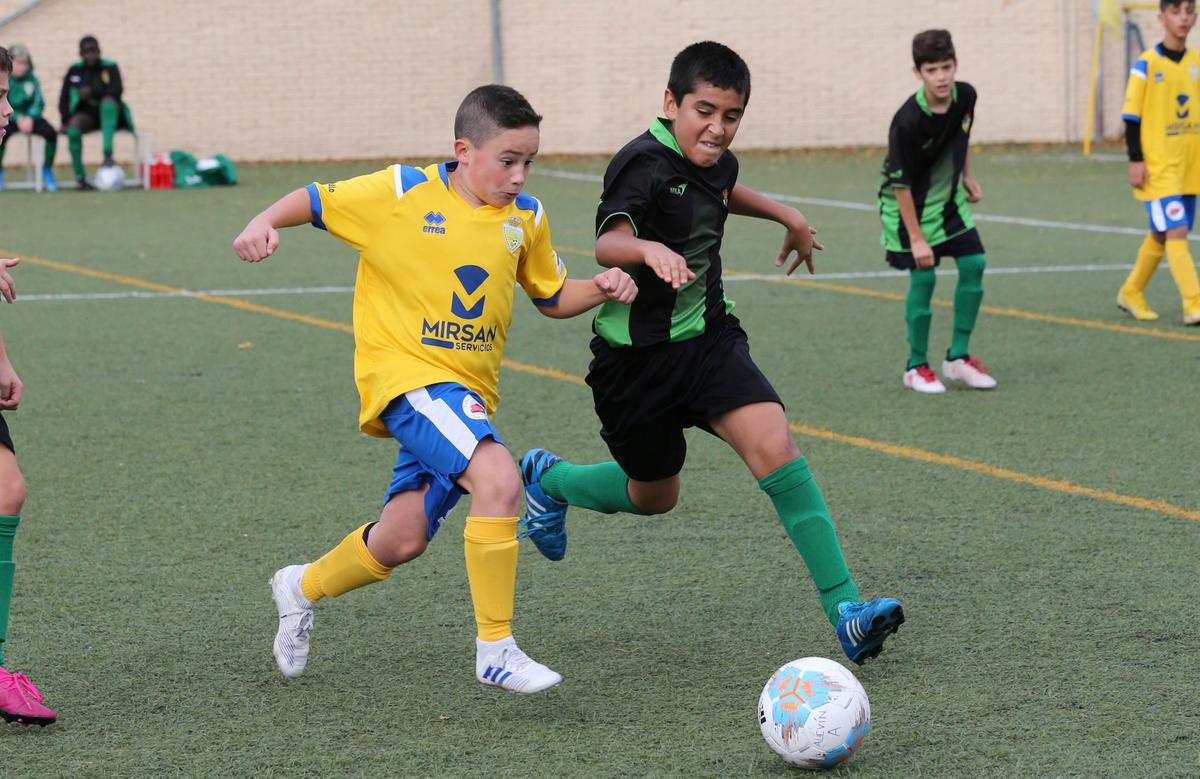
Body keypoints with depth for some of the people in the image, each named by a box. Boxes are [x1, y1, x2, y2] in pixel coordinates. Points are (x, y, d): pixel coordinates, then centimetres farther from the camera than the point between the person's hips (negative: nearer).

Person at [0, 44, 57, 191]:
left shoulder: (32, 79, 0)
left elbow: (39, 103, -3)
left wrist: (30, 118, -21)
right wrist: (17, 118, -24)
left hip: (28, 117, 3)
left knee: (51, 132, -22)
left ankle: (47, 171, -2)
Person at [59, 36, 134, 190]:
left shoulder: (110, 67, -2)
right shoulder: (74, 70, 5)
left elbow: (117, 90, -17)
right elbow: (64, 98, 3)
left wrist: (93, 92, -29)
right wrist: (65, 121, -10)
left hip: (109, 113, -1)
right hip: (86, 114, 1)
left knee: (108, 100, -36)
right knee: (74, 127, -34)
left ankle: (108, 155, -45)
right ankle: (80, 177, -27)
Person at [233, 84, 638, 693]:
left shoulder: (525, 218, 8)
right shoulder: (403, 193, -7)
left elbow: (552, 297, 20)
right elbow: (315, 201, 1)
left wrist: (601, 290, 0)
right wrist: (264, 223, -18)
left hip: (468, 391, 6)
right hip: (407, 374, -6)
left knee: (400, 542, 9)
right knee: (498, 479, -28)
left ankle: (303, 588, 40)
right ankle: (496, 649, -19)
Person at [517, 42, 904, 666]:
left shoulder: (713, 161, 2)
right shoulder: (646, 163, -21)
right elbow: (608, 242, -40)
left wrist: (784, 215, 33)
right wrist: (649, 249, -60)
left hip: (709, 336, 5)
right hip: (637, 353, -5)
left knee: (773, 444, -19)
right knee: (654, 495, 14)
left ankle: (845, 610, -22)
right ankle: (547, 479, 46)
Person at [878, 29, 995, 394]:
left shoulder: (965, 96, -12)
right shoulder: (908, 122, -30)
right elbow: (901, 183, -24)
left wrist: (967, 176, 16)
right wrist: (915, 238, -22)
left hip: (948, 198, 7)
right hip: (910, 205, -6)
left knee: (974, 264, 0)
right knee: (924, 277, -8)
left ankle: (958, 357, 12)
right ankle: (917, 367, 8)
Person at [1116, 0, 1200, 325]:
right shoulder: (1147, 64, -9)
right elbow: (1131, 116, -7)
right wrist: (1135, 161, -12)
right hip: (1157, 165, -6)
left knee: (1161, 234, 14)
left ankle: (1131, 293, 30)